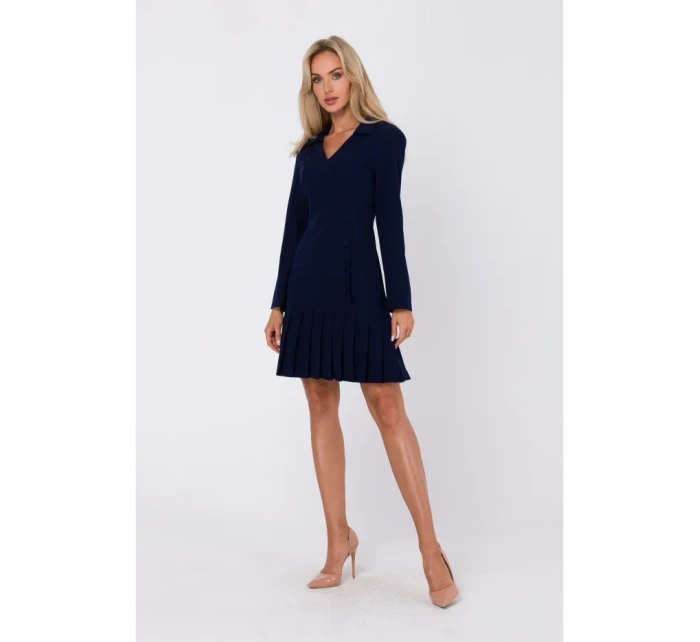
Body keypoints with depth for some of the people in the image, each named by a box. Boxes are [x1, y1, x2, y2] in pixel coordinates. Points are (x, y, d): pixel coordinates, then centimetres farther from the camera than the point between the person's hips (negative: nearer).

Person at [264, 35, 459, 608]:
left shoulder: (384, 138, 1)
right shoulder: (309, 150, 15)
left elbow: (390, 222, -6)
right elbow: (294, 227, 14)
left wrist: (401, 301, -12)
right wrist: (279, 303, 11)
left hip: (359, 284, -5)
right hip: (309, 285, 6)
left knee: (387, 408, -8)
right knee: (322, 408, 5)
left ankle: (431, 549, -1)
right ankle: (339, 540, 14)